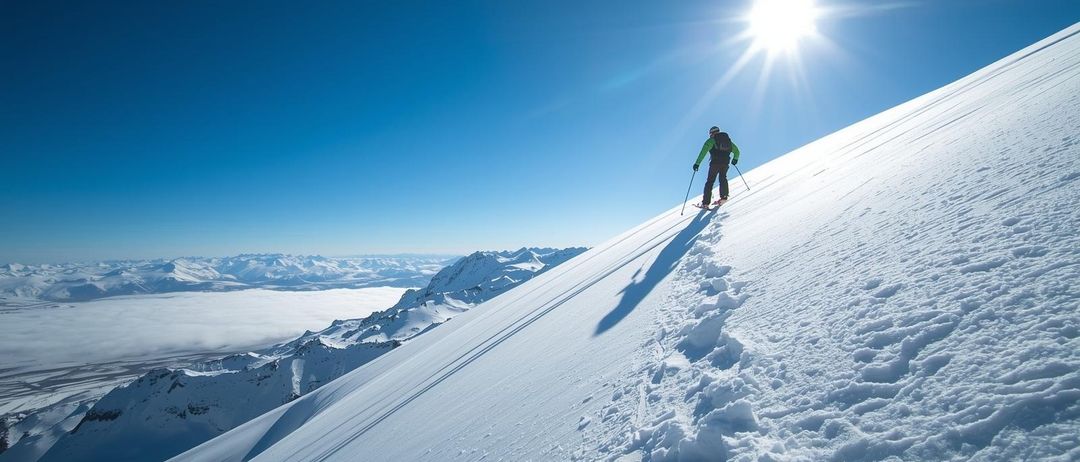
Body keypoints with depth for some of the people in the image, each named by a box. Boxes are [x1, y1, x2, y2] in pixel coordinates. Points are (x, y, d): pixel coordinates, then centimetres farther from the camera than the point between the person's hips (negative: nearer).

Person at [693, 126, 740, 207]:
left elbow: (703, 152, -10)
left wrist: (697, 163, -14)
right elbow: (736, 151, 27)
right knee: (723, 178, 23)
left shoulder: (711, 140, 4)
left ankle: (705, 202, -3)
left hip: (715, 163, -4)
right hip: (725, 163, 4)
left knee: (710, 181, 2)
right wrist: (735, 159, 45)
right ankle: (724, 196, 5)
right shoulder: (728, 139, 20)